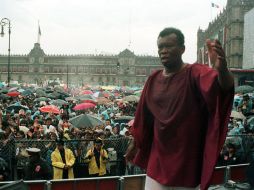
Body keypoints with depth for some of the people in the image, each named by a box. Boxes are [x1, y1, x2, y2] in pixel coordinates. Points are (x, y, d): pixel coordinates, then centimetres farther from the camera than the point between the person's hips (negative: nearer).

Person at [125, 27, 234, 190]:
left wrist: (221, 68, -55)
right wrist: (135, 143, 22)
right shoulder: (153, 79, 3)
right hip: (158, 161, 4)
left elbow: (226, 86, -33)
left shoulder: (195, 73, -13)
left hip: (187, 161, -4)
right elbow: (144, 116, 14)